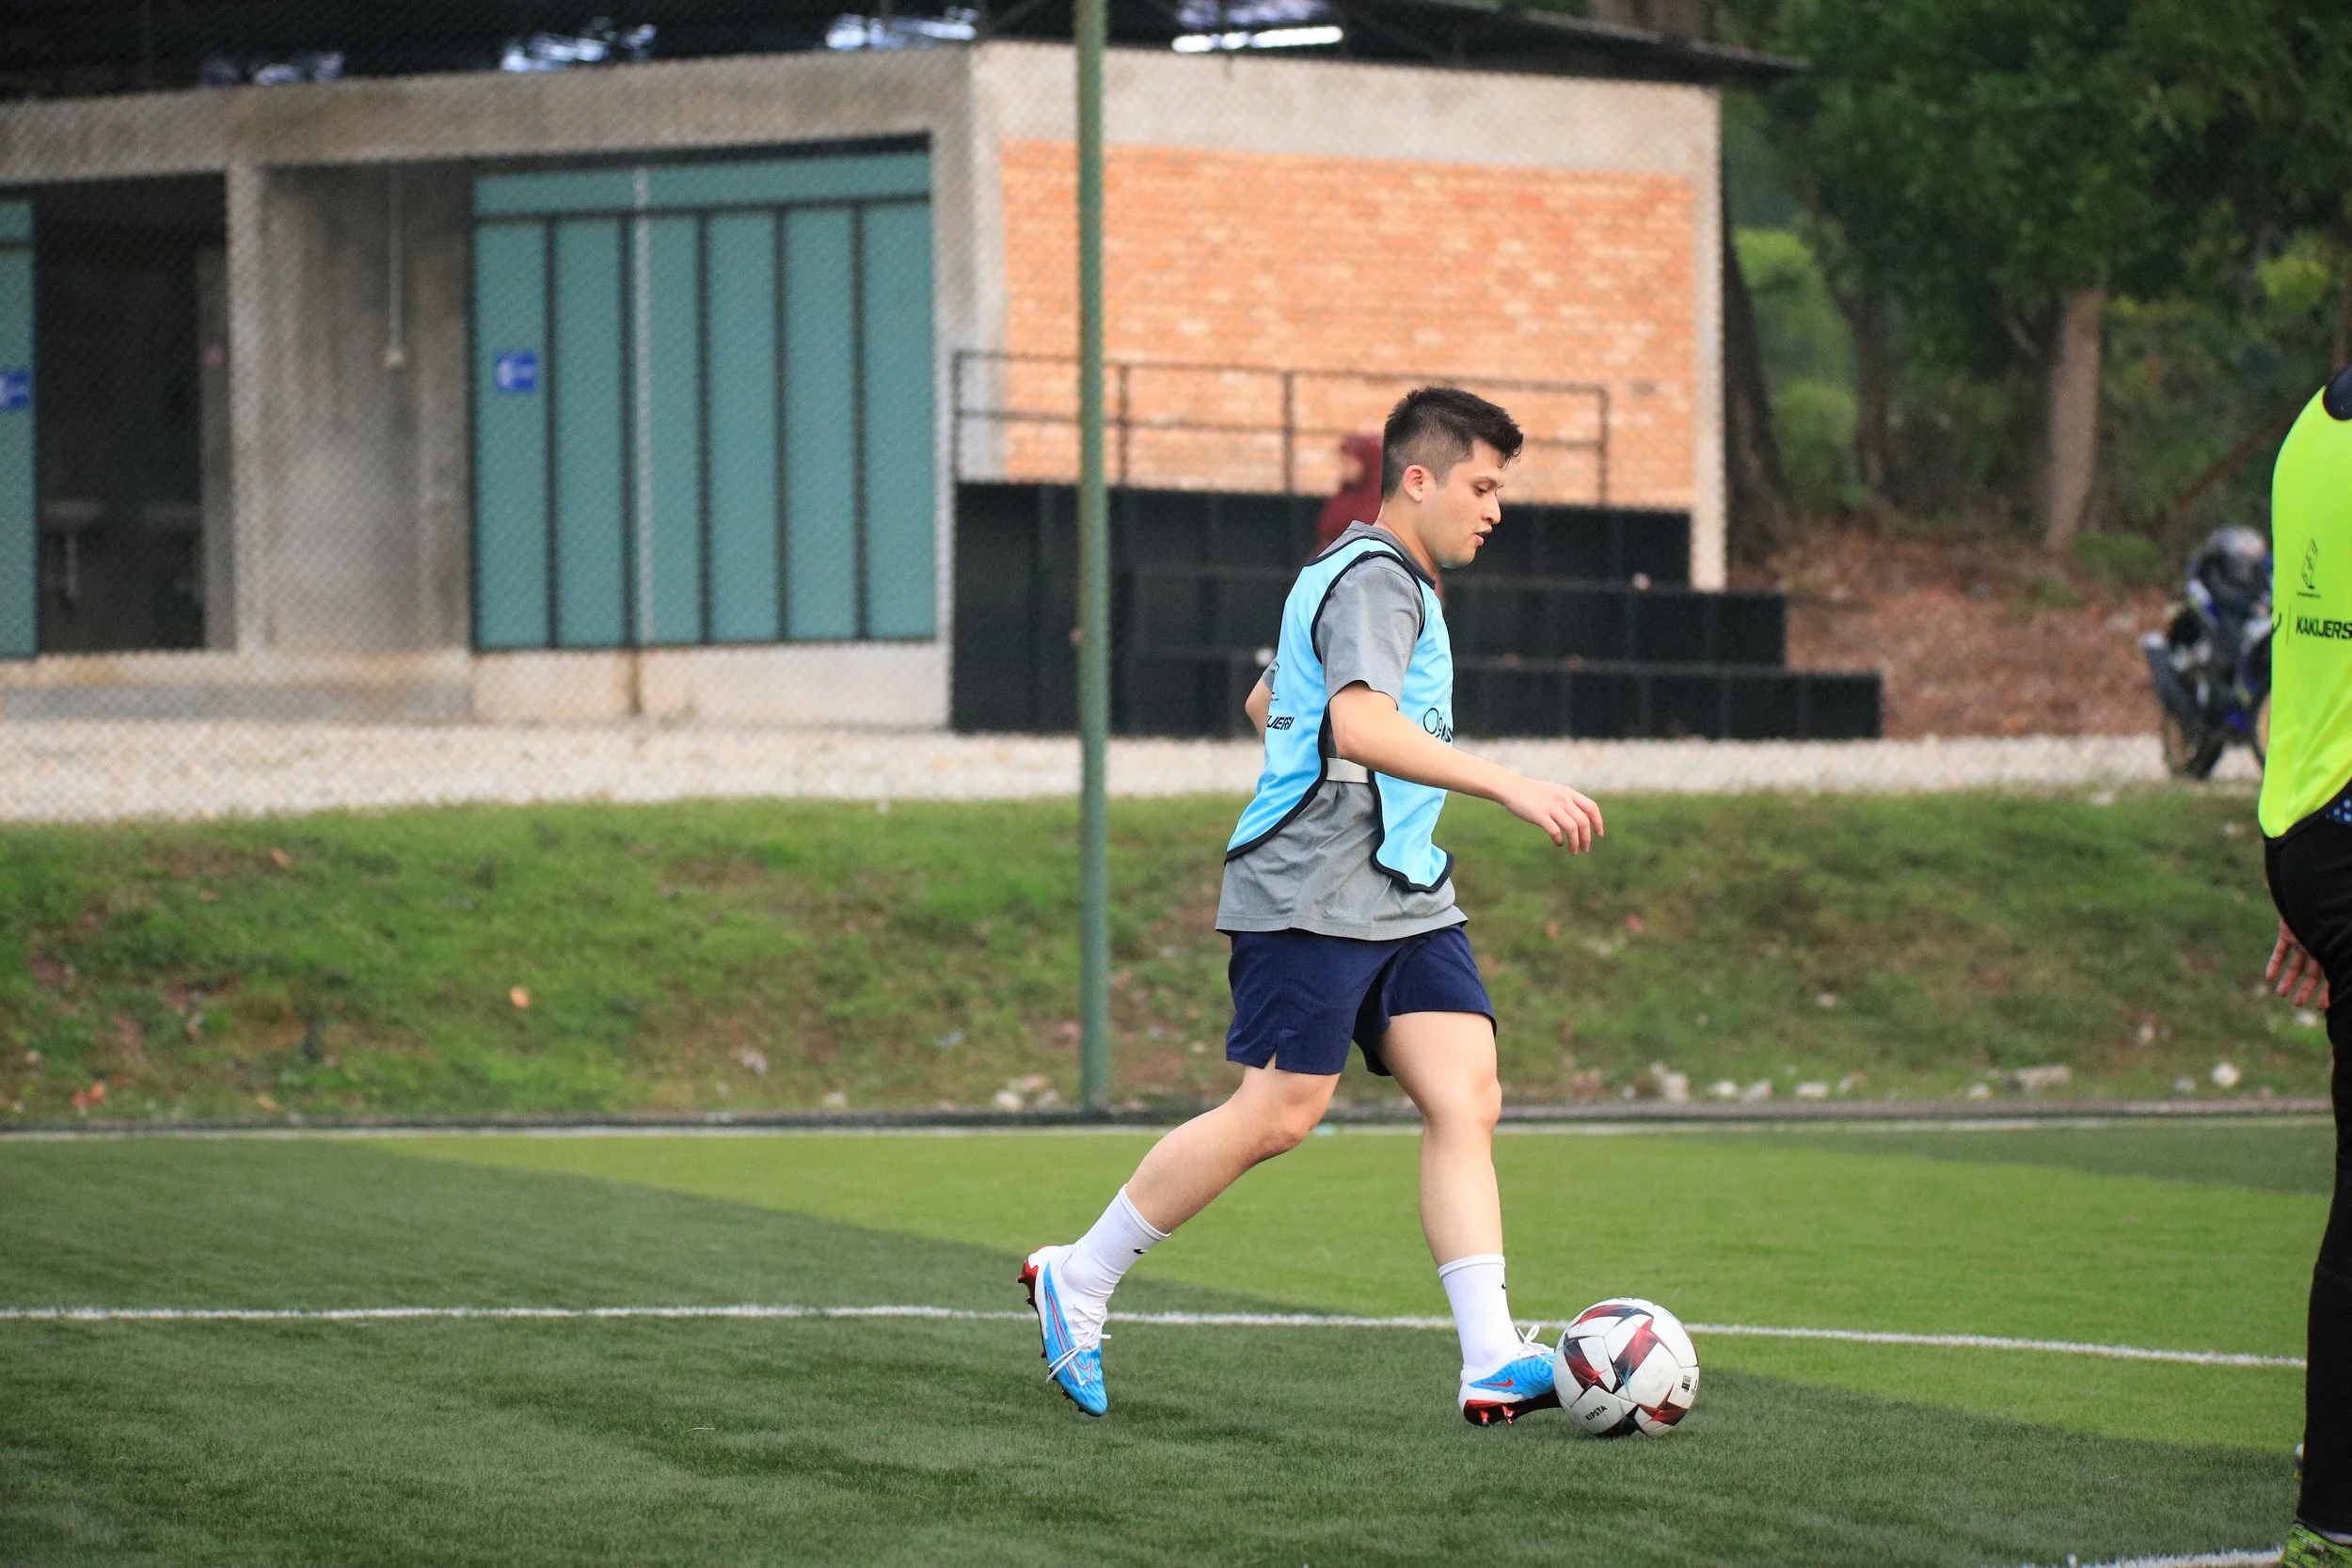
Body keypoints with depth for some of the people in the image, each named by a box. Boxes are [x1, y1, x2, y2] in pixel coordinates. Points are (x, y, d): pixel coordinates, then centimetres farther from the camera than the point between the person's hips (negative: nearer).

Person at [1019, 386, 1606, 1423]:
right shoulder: (1374, 579, -11)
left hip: (1404, 895, 10)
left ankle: (1492, 1363, -14)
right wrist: (1510, 787, -34)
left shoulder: (1391, 580, 22)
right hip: (1314, 897, -10)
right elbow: (1359, 722, -29)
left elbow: (1265, 703, 34)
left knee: (1466, 1099, -5)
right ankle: (1077, 1281, 9)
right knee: (1278, 1116, -7)